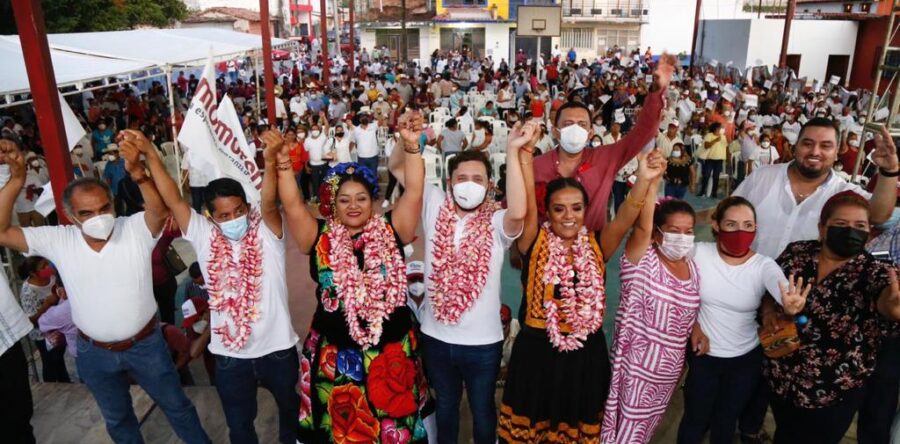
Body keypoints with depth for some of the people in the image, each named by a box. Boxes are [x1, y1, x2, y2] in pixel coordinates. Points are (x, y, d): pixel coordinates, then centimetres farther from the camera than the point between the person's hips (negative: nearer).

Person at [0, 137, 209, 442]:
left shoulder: (136, 229, -19)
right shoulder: (58, 241, -11)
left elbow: (161, 210, -38)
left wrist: (136, 171, -55)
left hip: (145, 344, -2)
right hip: (94, 353, 3)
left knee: (176, 406, 17)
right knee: (117, 418, 26)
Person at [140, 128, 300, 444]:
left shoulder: (266, 232, -12)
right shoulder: (204, 236, -7)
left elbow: (268, 202, -31)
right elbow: (173, 200, -13)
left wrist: (271, 161, -47)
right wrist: (150, 154, -21)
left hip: (277, 347, 0)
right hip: (230, 353, 1)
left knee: (290, 407, 26)